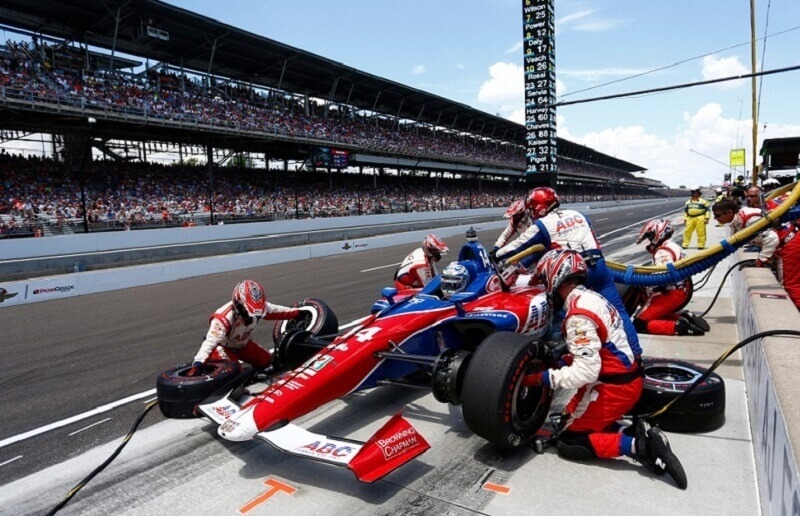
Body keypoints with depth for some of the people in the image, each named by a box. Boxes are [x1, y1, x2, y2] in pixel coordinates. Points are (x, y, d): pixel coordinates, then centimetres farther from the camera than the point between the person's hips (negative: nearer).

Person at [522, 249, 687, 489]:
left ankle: (637, 446, -10)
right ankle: (638, 432, 7)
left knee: (568, 441, 0)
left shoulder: (578, 315, -23)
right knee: (569, 420, 19)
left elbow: (586, 372, -27)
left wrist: (541, 378, -19)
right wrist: (561, 360, 6)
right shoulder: (591, 297, 5)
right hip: (626, 377, 9)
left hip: (613, 387, -9)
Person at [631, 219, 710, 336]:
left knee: (639, 324, -10)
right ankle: (685, 317, 7)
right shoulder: (672, 247, 17)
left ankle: (679, 326, -19)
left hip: (672, 294, -10)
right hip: (683, 291, 10)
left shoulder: (663, 252, -14)